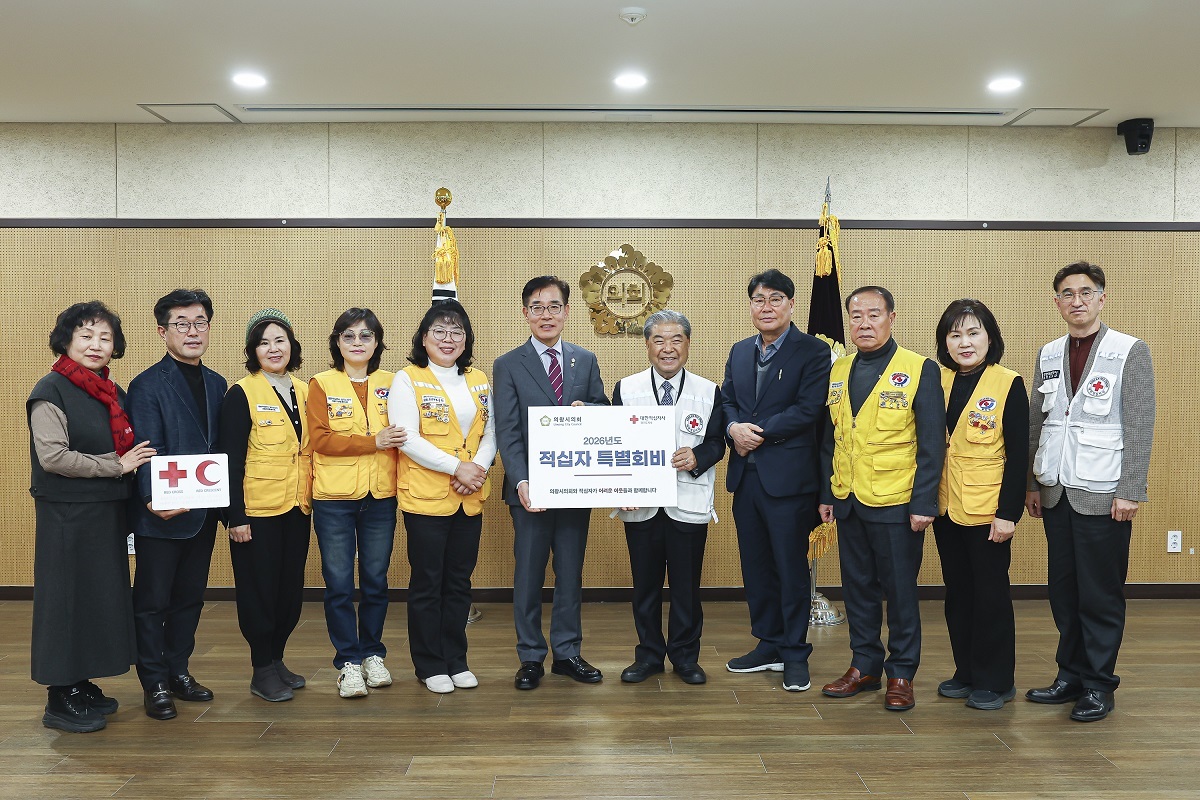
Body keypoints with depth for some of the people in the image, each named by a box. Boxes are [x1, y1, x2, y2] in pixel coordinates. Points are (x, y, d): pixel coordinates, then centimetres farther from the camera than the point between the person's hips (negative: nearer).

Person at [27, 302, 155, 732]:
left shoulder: (114, 393, 11)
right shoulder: (52, 391, -10)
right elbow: (52, 456, -19)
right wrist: (116, 465, -15)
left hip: (108, 514, 7)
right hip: (67, 515, -7)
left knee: (102, 597, 11)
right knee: (67, 598, 0)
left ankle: (82, 685, 25)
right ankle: (60, 700, 12)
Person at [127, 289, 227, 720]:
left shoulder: (216, 384, 9)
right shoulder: (147, 386, -9)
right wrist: (156, 500, -30)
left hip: (203, 512, 6)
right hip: (161, 514, -6)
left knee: (190, 597, 15)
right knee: (153, 600, 6)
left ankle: (178, 670, 29)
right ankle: (155, 684, 18)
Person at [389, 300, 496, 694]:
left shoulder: (478, 380, 11)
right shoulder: (407, 380, -5)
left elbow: (489, 432, 9)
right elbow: (407, 438, -14)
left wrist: (479, 467, -10)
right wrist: (456, 467, -18)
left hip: (470, 497, 5)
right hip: (425, 496, -4)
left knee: (459, 582, 12)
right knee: (427, 583, 5)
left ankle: (456, 660, 25)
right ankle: (429, 665, 18)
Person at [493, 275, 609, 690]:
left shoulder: (586, 361, 8)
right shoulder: (508, 365, -1)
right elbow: (507, 432, -8)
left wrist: (586, 409, -12)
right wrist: (520, 481, -22)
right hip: (531, 488, -2)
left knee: (571, 573, 12)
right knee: (529, 574, 7)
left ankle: (567, 653, 25)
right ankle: (531, 658, 20)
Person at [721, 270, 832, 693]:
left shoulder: (813, 351, -5)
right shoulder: (739, 352, 14)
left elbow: (807, 410, -14)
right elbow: (726, 401, 12)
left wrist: (759, 433, -15)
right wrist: (734, 428, -10)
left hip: (788, 478, -6)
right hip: (746, 476, 6)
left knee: (791, 568, 3)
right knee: (756, 566, 14)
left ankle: (795, 655, 17)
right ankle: (768, 645, 28)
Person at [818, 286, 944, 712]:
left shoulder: (920, 370, -7)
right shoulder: (838, 372, 8)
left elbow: (932, 445, -9)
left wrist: (924, 504, -13)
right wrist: (826, 493, 8)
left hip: (896, 504, -5)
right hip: (848, 502, 5)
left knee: (900, 590, 6)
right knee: (857, 587, 13)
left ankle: (901, 674, 20)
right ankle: (864, 665, 26)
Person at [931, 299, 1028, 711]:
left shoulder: (1008, 385, -8)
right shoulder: (939, 382, 5)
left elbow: (1018, 456, -10)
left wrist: (1008, 512, -15)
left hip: (987, 510, -5)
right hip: (946, 507, 5)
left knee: (990, 594, 5)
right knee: (957, 593, 13)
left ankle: (996, 681, 18)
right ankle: (966, 672, 27)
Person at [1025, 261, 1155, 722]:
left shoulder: (1130, 352, -4)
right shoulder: (1048, 355, 10)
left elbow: (1140, 426, -8)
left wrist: (1130, 492, -12)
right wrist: (1032, 484, 10)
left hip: (1102, 494, -4)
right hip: (1056, 492, 5)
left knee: (1101, 596, 3)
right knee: (1063, 590, 10)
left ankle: (1098, 684, 16)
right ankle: (1070, 675, 23)